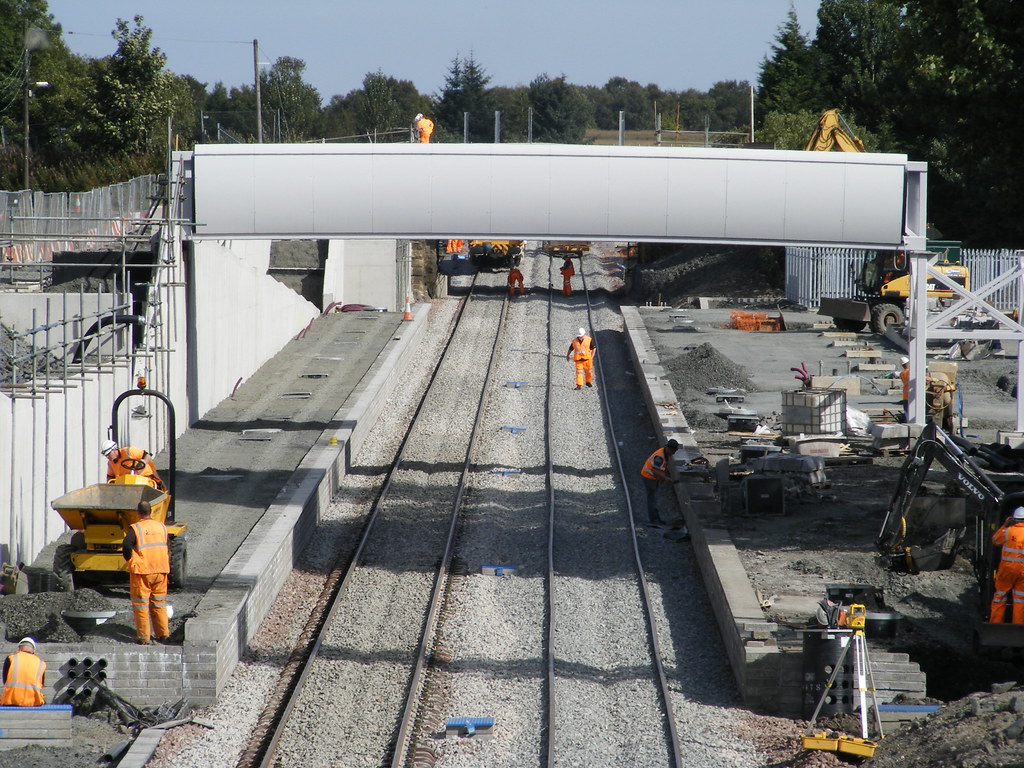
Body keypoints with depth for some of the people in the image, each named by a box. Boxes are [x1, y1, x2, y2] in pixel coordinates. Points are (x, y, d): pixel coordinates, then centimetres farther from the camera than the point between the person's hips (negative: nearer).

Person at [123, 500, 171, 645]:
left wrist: (131, 561, -6)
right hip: (160, 571, 4)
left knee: (141, 604, 3)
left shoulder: (135, 529, -9)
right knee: (159, 603, 15)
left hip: (142, 572, -4)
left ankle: (144, 637, 3)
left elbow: (126, 546, -23)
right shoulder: (162, 527, 7)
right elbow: (168, 550, 13)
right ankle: (163, 634, 16)